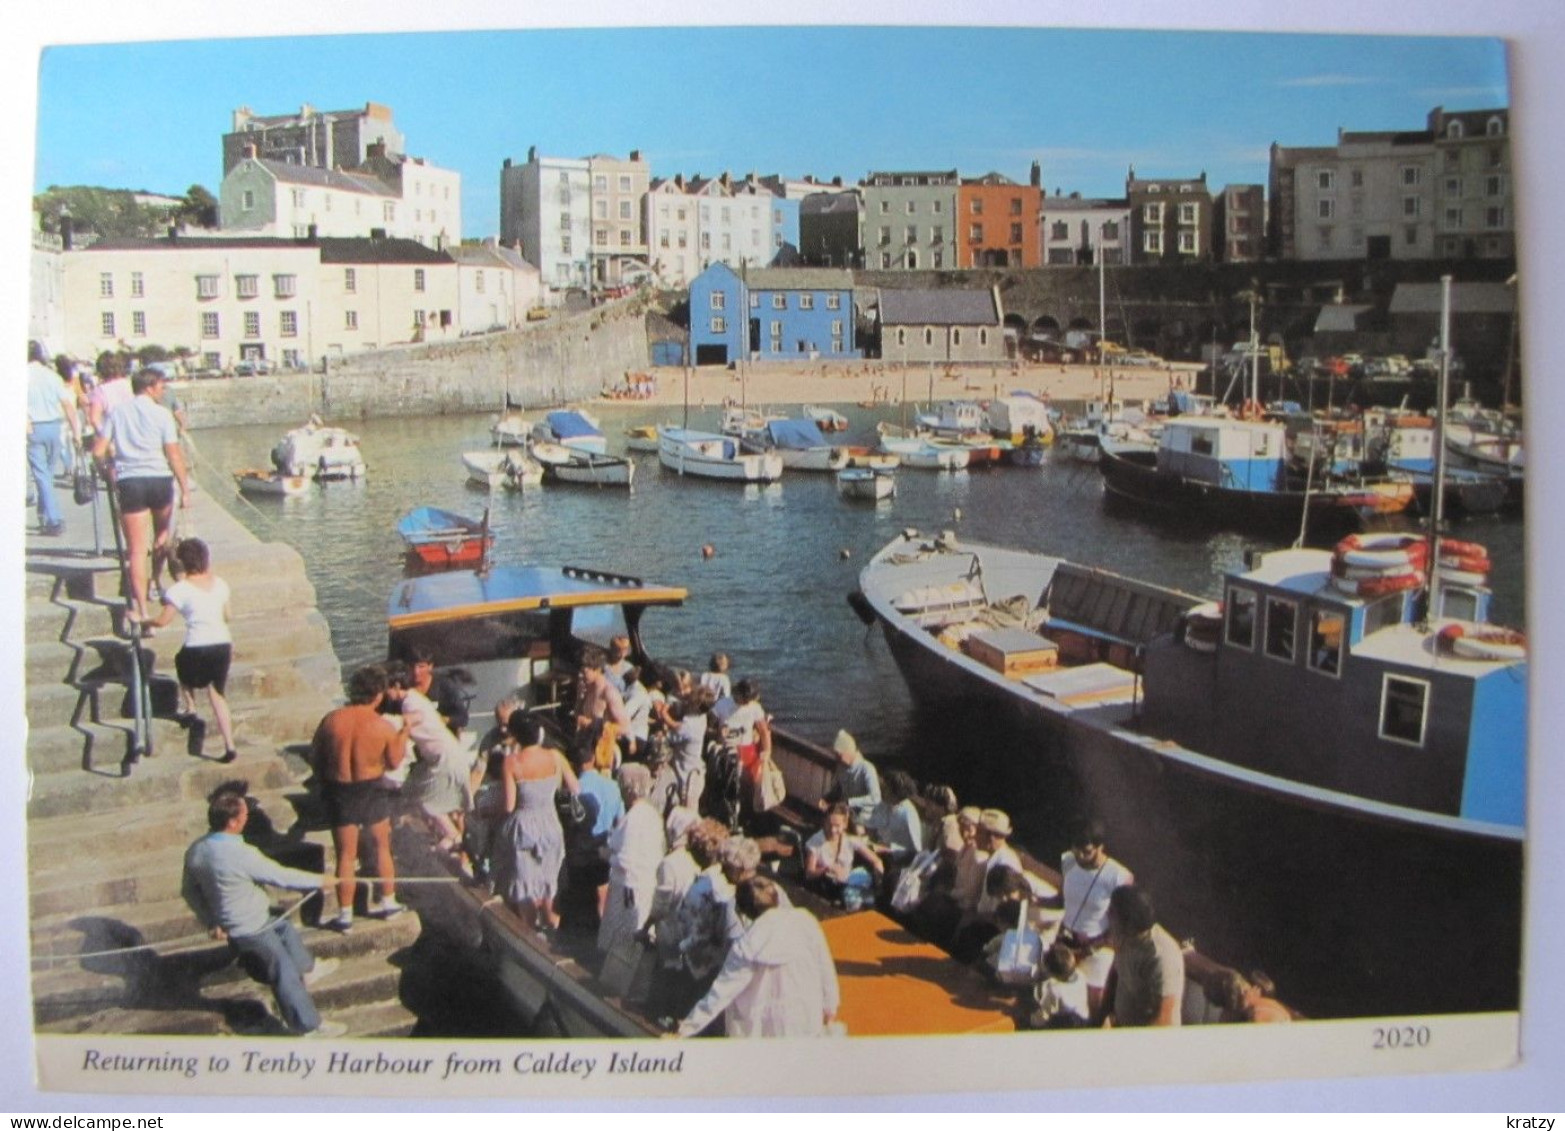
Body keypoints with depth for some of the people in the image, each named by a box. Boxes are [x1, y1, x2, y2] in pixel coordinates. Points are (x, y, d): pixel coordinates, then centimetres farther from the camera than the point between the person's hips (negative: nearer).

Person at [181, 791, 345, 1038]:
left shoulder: (195, 851, -10)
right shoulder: (242, 854, -32)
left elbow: (189, 891, 3)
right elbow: (282, 876, -20)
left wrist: (210, 922, 12)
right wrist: (319, 881, -4)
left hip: (227, 923, 8)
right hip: (251, 929, -8)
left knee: (285, 927, 30)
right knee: (284, 973, 9)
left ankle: (306, 969, 52)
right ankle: (308, 1025, 21)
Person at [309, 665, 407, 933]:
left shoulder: (331, 720, -12)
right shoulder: (383, 727, -16)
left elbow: (314, 757, -2)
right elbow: (394, 763, -3)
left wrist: (325, 780, 15)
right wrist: (404, 734, 10)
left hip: (339, 791, 1)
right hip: (373, 790, -1)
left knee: (346, 855, 11)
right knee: (382, 847, 21)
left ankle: (345, 915, 15)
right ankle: (389, 902, 31)